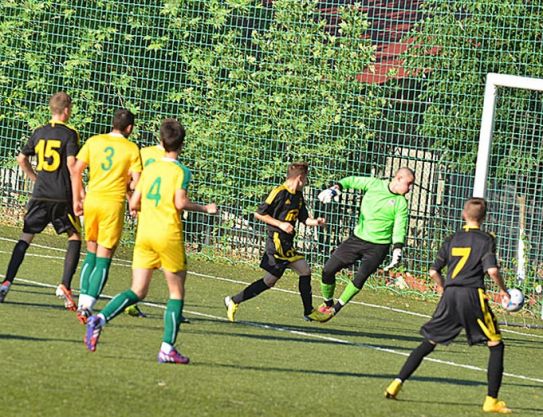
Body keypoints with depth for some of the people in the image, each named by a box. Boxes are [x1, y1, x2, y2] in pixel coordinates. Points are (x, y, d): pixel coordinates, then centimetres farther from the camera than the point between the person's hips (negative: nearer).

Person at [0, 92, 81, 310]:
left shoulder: (39, 132, 11)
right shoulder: (70, 134, -5)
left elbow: (21, 159, 16)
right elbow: (71, 163, -15)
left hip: (40, 195, 4)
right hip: (62, 197, -4)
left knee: (25, 237, 9)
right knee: (75, 237, 9)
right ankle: (65, 285, -5)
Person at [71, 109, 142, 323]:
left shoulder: (94, 142, 5)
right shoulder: (132, 149, -3)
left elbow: (76, 170, 4)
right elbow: (136, 180, -7)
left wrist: (77, 199, 13)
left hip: (92, 199, 3)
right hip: (114, 203, -3)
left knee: (91, 253, 18)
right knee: (103, 258, 1)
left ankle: (83, 301, 14)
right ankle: (88, 305, -8)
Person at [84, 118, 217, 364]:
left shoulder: (150, 169, 11)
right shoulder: (181, 171, -4)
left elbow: (134, 204, 11)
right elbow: (180, 202, -17)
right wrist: (204, 209, -2)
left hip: (144, 233, 5)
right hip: (169, 235, -5)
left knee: (137, 291, 6)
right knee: (177, 292, 8)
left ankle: (99, 319, -18)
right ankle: (168, 349, 2)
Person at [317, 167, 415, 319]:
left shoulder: (401, 203, -6)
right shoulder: (374, 184, -1)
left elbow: (400, 228, -11)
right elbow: (352, 181, 7)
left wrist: (397, 250, -27)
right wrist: (336, 188, -13)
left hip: (378, 247, -2)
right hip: (358, 238, 2)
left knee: (361, 277, -20)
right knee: (328, 270, -2)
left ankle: (336, 308, -3)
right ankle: (327, 304, 20)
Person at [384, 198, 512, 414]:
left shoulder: (453, 239, 14)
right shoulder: (486, 240, 1)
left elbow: (434, 271, 13)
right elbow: (492, 269, -13)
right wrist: (503, 290, 2)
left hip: (450, 296, 4)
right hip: (473, 295, -4)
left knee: (429, 343, 15)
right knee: (496, 345, 7)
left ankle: (397, 384, 5)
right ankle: (492, 400, -1)